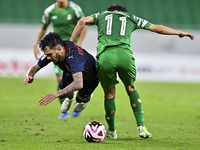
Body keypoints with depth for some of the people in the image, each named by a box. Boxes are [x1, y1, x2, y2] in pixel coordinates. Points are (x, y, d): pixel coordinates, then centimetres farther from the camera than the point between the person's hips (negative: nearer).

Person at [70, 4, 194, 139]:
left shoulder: (101, 15, 31)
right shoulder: (131, 18, 31)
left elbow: (82, 22, 13)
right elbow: (156, 28, 35)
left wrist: (70, 43, 14)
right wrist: (179, 32, 46)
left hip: (104, 56, 0)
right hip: (124, 54, 0)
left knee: (109, 94, 19)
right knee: (132, 89, 24)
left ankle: (112, 131, 30)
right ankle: (141, 127, 16)